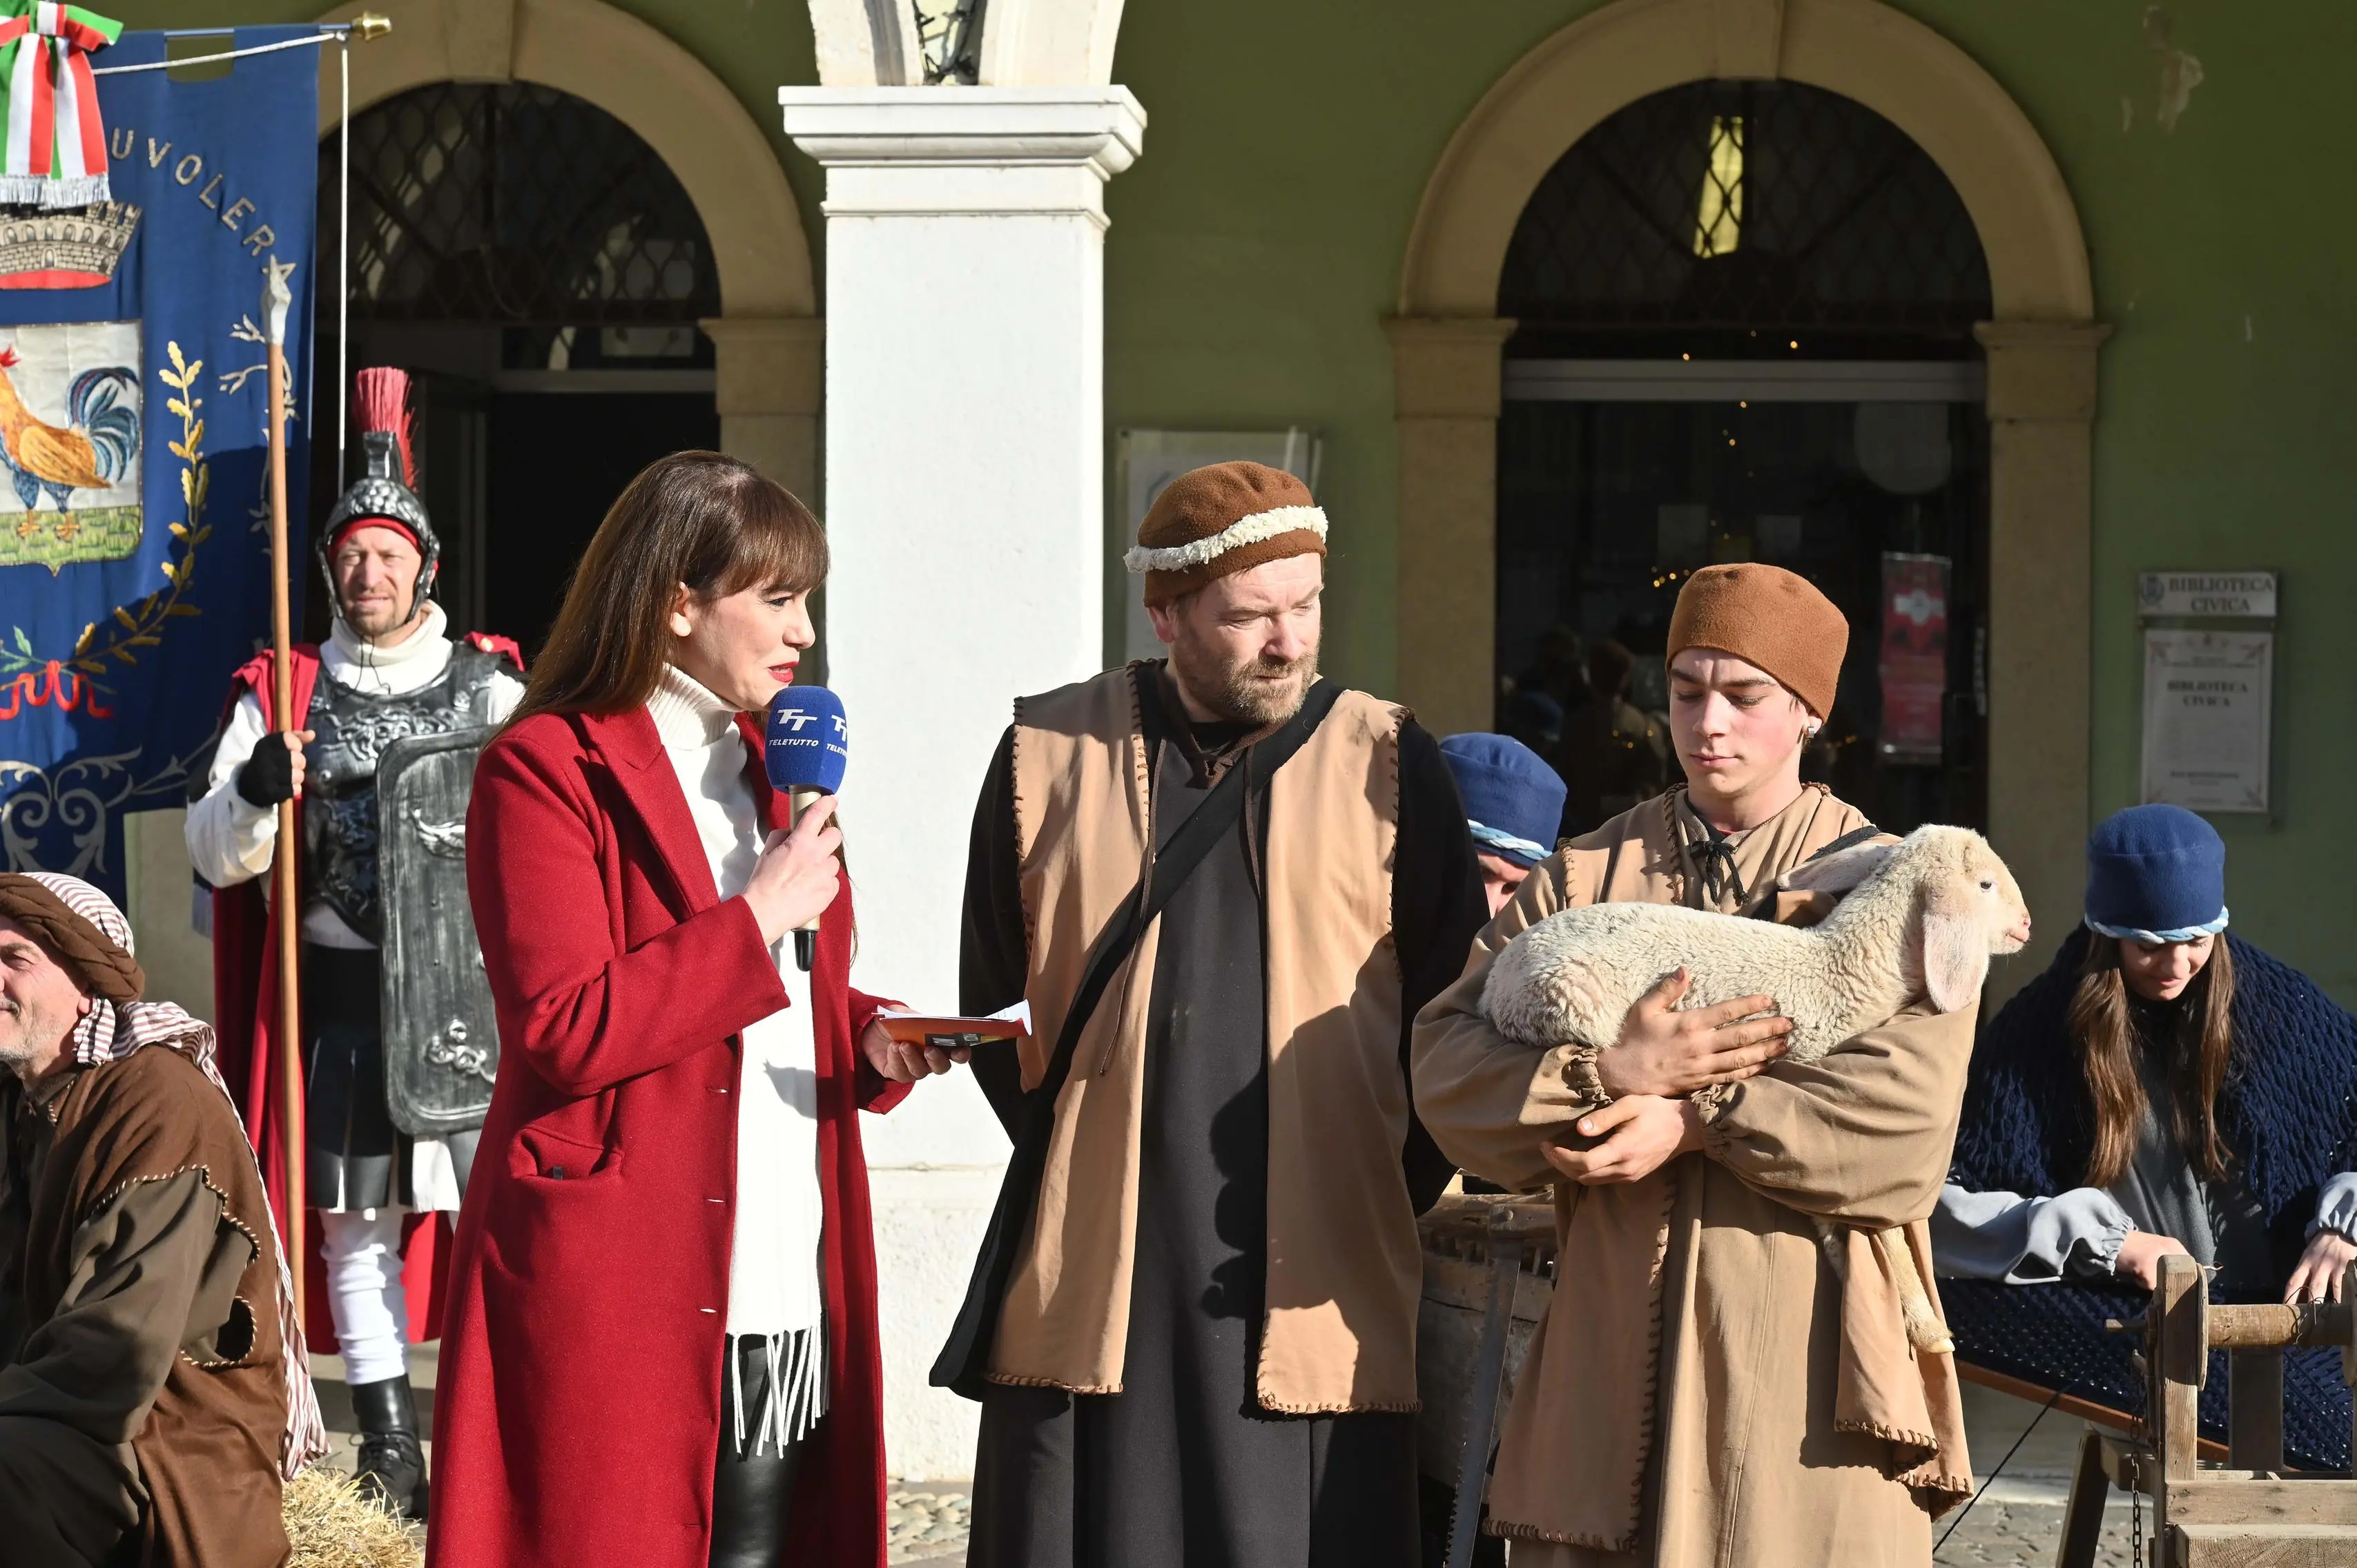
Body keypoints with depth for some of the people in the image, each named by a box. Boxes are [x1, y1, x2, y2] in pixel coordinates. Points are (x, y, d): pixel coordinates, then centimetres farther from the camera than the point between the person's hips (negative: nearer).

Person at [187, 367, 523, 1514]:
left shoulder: (491, 684, 6)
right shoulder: (284, 694, 7)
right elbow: (214, 854, 2)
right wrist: (257, 793, -18)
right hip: (340, 994, 1)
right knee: (356, 1220, 4)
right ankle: (389, 1448, 13)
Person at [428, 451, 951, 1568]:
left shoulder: (767, 764, 19)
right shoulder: (547, 769, -6)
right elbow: (565, 1032, -17)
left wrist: (869, 1041, 6)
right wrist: (754, 919, -14)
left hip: (787, 1290, 7)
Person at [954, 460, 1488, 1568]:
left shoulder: (1387, 765, 5)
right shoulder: (1052, 757, 7)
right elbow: (993, 1002, 15)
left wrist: (1391, 1194, 6)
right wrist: (1076, 1169, 9)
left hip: (1311, 1295, -1)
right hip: (1094, 1285, 1)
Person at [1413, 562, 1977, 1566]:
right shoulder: (1583, 879, 14)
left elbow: (1904, 1122, -10)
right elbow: (1447, 1065, 2)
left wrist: (1692, 1117, -13)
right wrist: (1610, 1076, -14)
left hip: (1809, 1374, -2)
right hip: (1612, 1359, 2)